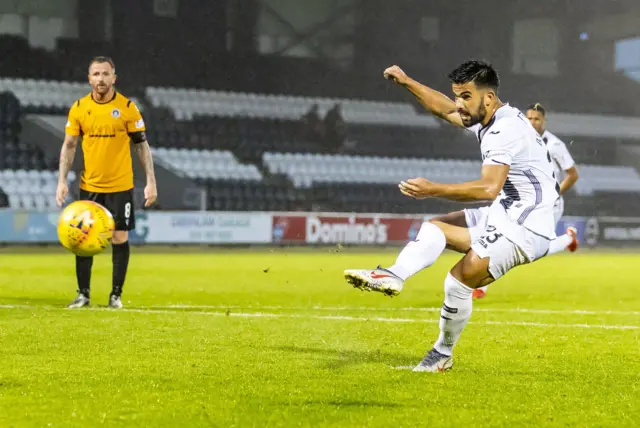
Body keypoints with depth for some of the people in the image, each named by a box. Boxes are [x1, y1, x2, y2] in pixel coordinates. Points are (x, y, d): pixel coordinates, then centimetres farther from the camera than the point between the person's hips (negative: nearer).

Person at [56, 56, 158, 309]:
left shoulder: (127, 107, -5)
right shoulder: (79, 108, 0)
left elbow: (142, 145, 0)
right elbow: (69, 146, 5)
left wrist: (151, 182, -5)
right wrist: (62, 181, -3)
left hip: (120, 186, -2)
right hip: (89, 186, 2)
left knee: (120, 239, 0)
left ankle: (116, 295, 10)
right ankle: (83, 294, 11)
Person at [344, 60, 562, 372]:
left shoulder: (505, 130, -22)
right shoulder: (490, 120, 9)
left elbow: (489, 187, -35)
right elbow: (443, 108, 26)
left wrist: (433, 190, -34)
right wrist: (407, 83, 24)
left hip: (525, 229, -11)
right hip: (504, 216, 11)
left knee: (459, 280, -17)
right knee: (434, 227, 8)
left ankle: (443, 354, 2)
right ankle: (393, 276, -16)